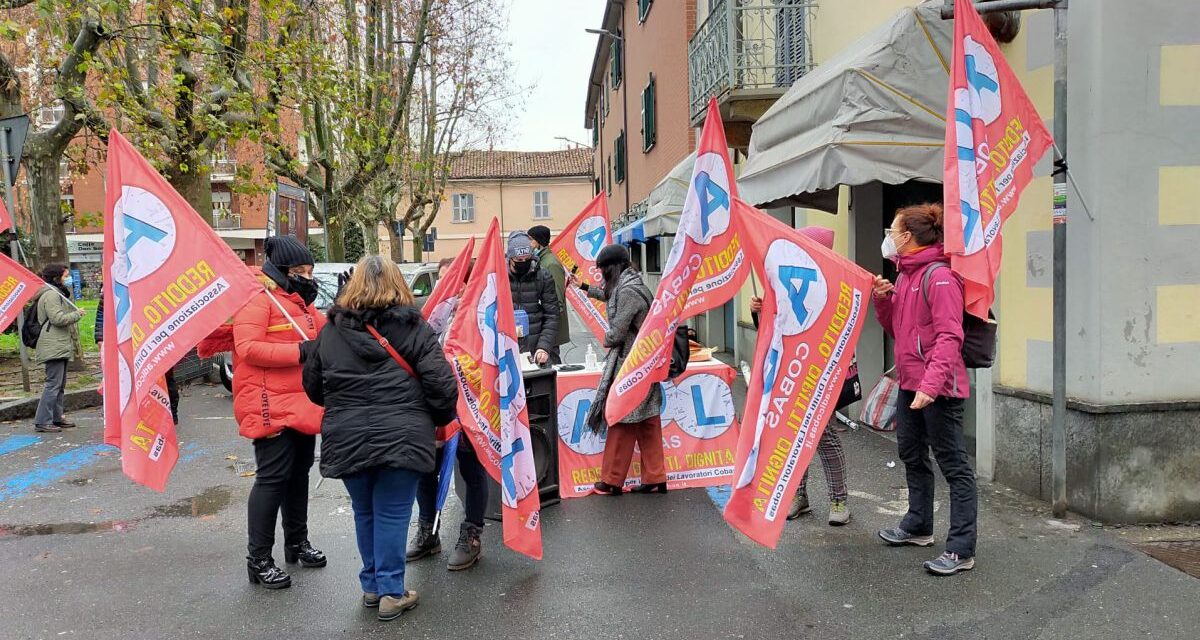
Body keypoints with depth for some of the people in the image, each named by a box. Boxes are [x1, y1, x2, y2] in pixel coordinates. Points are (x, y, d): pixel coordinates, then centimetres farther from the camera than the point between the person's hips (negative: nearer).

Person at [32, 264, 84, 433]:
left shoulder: (59, 294, 23)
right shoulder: (51, 294, -12)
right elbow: (58, 318, -19)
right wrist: (77, 314, -7)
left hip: (61, 346, 11)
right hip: (54, 346, -11)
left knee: (60, 384, 14)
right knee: (53, 383, -12)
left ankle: (57, 417, 21)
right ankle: (42, 422, -10)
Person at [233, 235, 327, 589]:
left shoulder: (300, 302, 16)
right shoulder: (258, 301, -12)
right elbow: (248, 348, -23)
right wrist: (299, 351, -24)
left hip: (302, 405, 9)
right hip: (272, 407, -9)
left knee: (298, 474, 18)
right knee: (273, 478, -7)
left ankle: (297, 543, 33)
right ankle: (259, 560, 2)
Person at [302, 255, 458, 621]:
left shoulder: (331, 330, 7)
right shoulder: (413, 327, -3)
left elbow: (313, 386, 16)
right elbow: (440, 384, -8)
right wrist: (442, 418, 10)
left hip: (347, 440, 3)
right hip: (400, 438, -3)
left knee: (364, 513, 19)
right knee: (392, 514, 7)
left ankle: (371, 585, 30)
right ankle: (391, 593, 14)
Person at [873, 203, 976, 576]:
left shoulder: (939, 277, -16)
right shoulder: (905, 275, 13)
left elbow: (949, 336, -24)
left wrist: (931, 384, -33)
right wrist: (882, 299, 1)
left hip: (938, 387, -10)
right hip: (909, 381, 10)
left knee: (953, 463, -3)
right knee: (911, 455, 20)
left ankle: (961, 550, 3)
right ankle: (918, 526, 37)